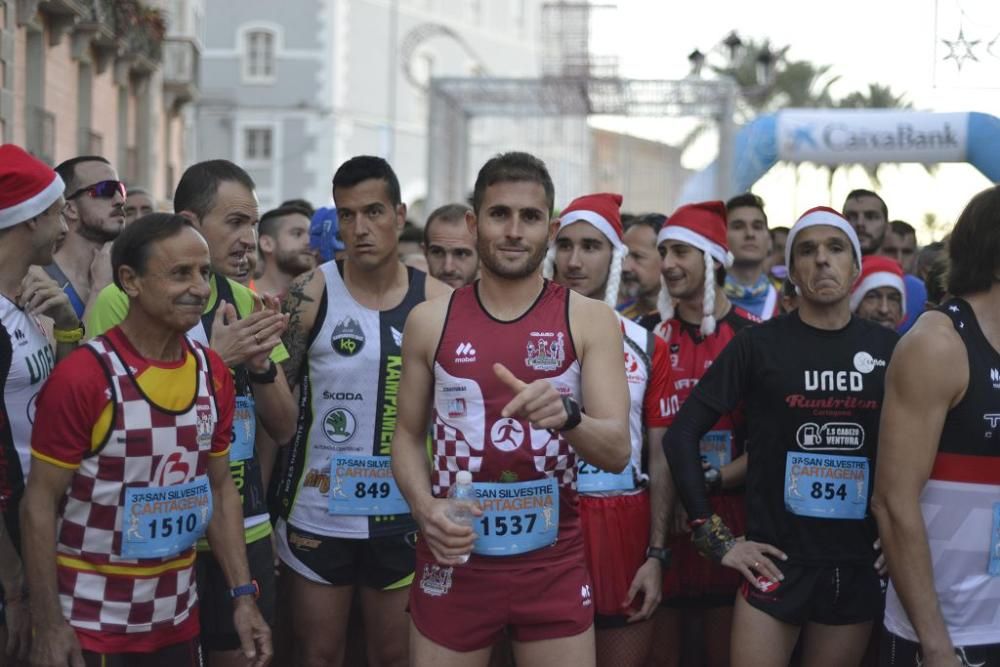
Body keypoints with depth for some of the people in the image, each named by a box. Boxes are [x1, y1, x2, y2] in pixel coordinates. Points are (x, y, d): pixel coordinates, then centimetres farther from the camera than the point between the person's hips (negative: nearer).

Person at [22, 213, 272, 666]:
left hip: (177, 619, 6)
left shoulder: (213, 374, 2)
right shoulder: (82, 376, -16)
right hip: (90, 626, -6)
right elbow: (41, 501, -13)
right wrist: (48, 624, -16)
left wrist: (242, 595, 5)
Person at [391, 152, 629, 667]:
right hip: (453, 558, 1)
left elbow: (617, 450, -8)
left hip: (553, 562, -1)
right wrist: (425, 508, -11)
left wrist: (567, 415, -29)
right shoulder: (429, 321, 2)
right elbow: (408, 436, 9)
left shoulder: (590, 320, -2)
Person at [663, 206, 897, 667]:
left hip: (859, 566, 2)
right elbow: (682, 434, -3)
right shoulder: (760, 344, -3)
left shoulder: (888, 349, 4)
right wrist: (713, 537, -6)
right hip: (776, 560, -2)